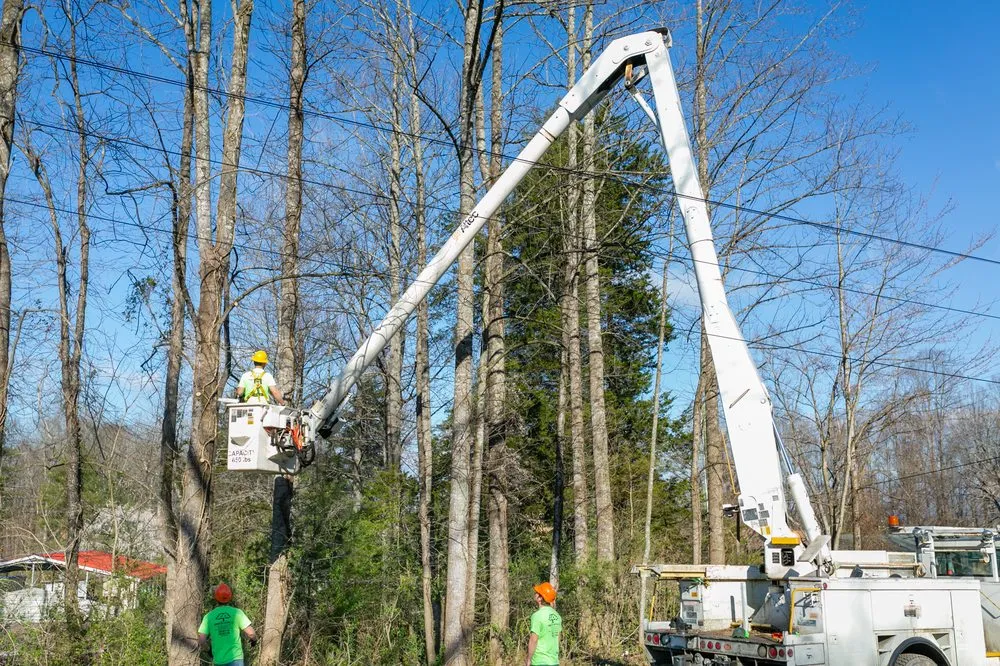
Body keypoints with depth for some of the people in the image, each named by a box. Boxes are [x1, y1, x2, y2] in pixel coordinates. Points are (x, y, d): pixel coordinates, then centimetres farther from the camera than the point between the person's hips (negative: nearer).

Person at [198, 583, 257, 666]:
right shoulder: (236, 612, -5)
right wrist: (254, 640, 15)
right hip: (235, 659, -3)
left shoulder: (209, 616, 0)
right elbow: (251, 633, -8)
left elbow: (201, 641, -4)